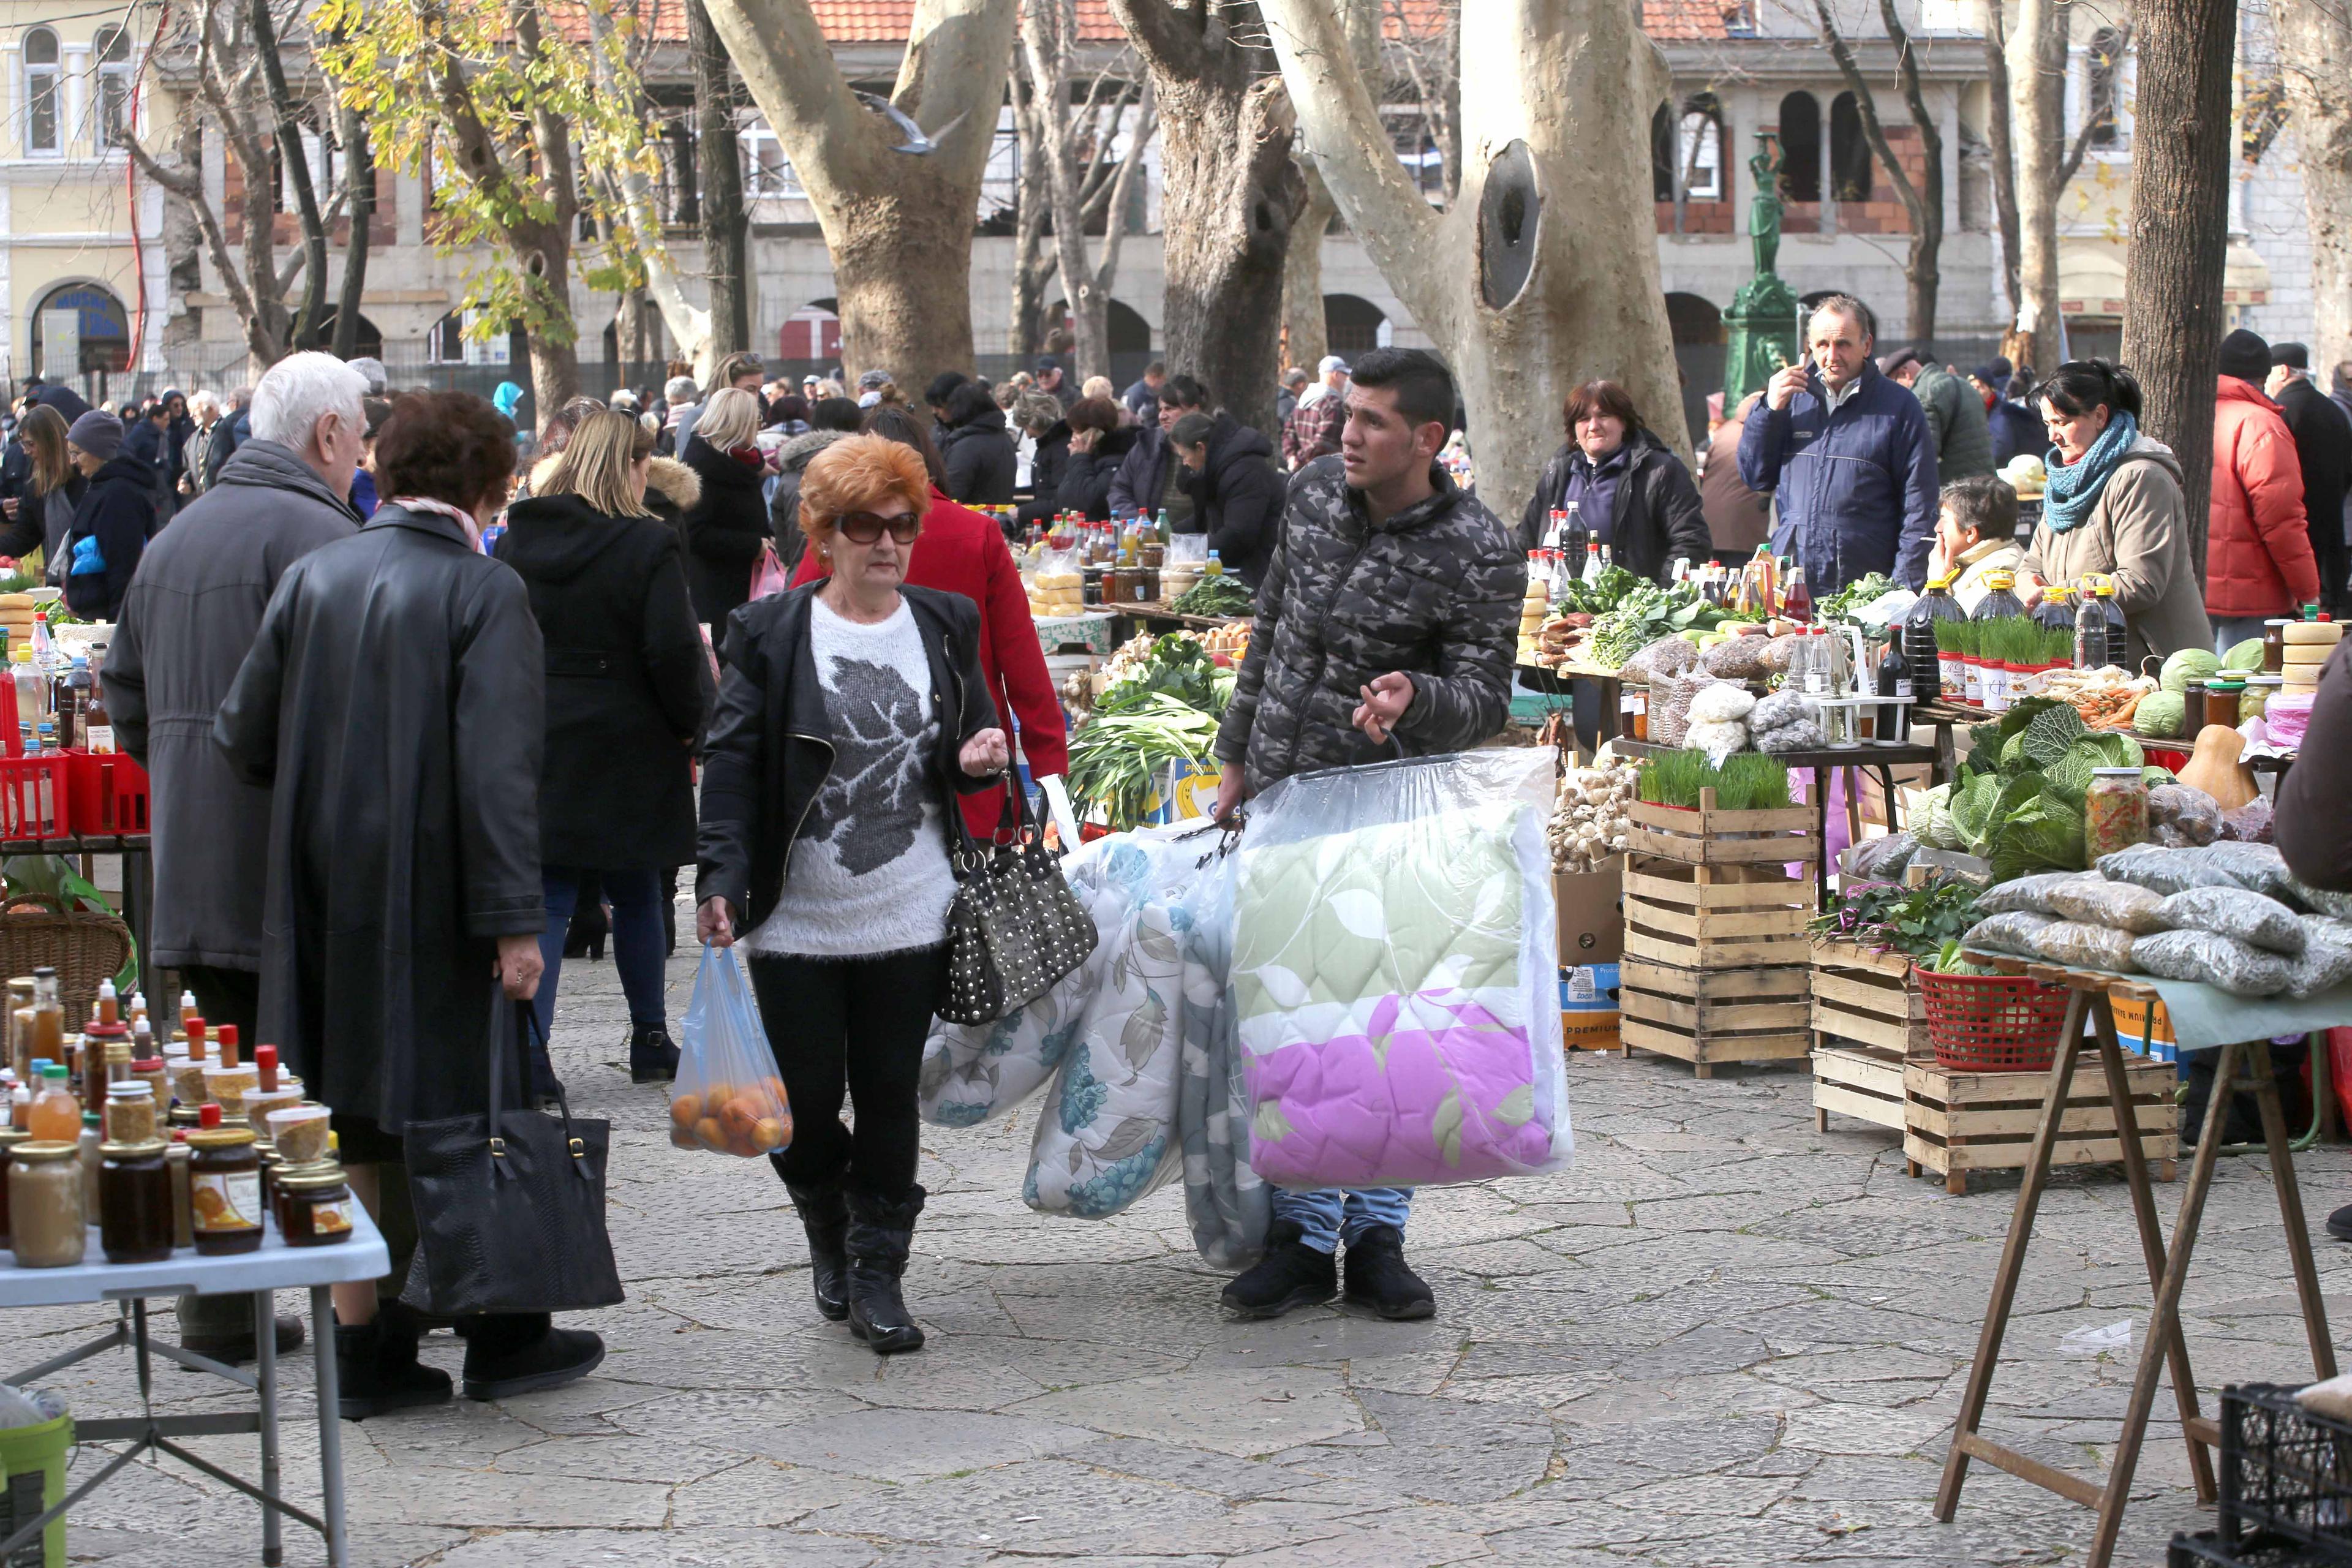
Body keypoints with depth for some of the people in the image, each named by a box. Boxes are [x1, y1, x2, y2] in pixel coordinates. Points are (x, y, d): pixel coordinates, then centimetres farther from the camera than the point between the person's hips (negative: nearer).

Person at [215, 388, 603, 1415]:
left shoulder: (310, 579, 4)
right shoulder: (485, 592, -11)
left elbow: (243, 736, 5)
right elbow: (496, 770, -19)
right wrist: (514, 921, -18)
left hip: (324, 896, 5)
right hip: (433, 901, -5)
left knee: (358, 1130, 11)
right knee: (470, 1110, 9)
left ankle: (366, 1350, 15)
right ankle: (500, 1337, 17)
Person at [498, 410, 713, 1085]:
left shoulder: (517, 541, 4)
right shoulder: (646, 546, -11)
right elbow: (674, 653, -14)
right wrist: (691, 725, 1)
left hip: (534, 747, 3)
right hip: (625, 748, -3)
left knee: (546, 900, 3)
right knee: (636, 897, 13)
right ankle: (651, 1042, 23)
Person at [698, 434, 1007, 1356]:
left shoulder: (945, 626, 6)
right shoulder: (770, 633, -4)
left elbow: (972, 751, 16)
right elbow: (731, 764, -6)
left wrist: (979, 761, -8)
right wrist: (721, 879, -17)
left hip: (910, 920, 2)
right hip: (797, 923, -2)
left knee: (890, 1098, 6)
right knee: (804, 1105, 4)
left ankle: (877, 1273, 18)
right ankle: (828, 1232, 32)